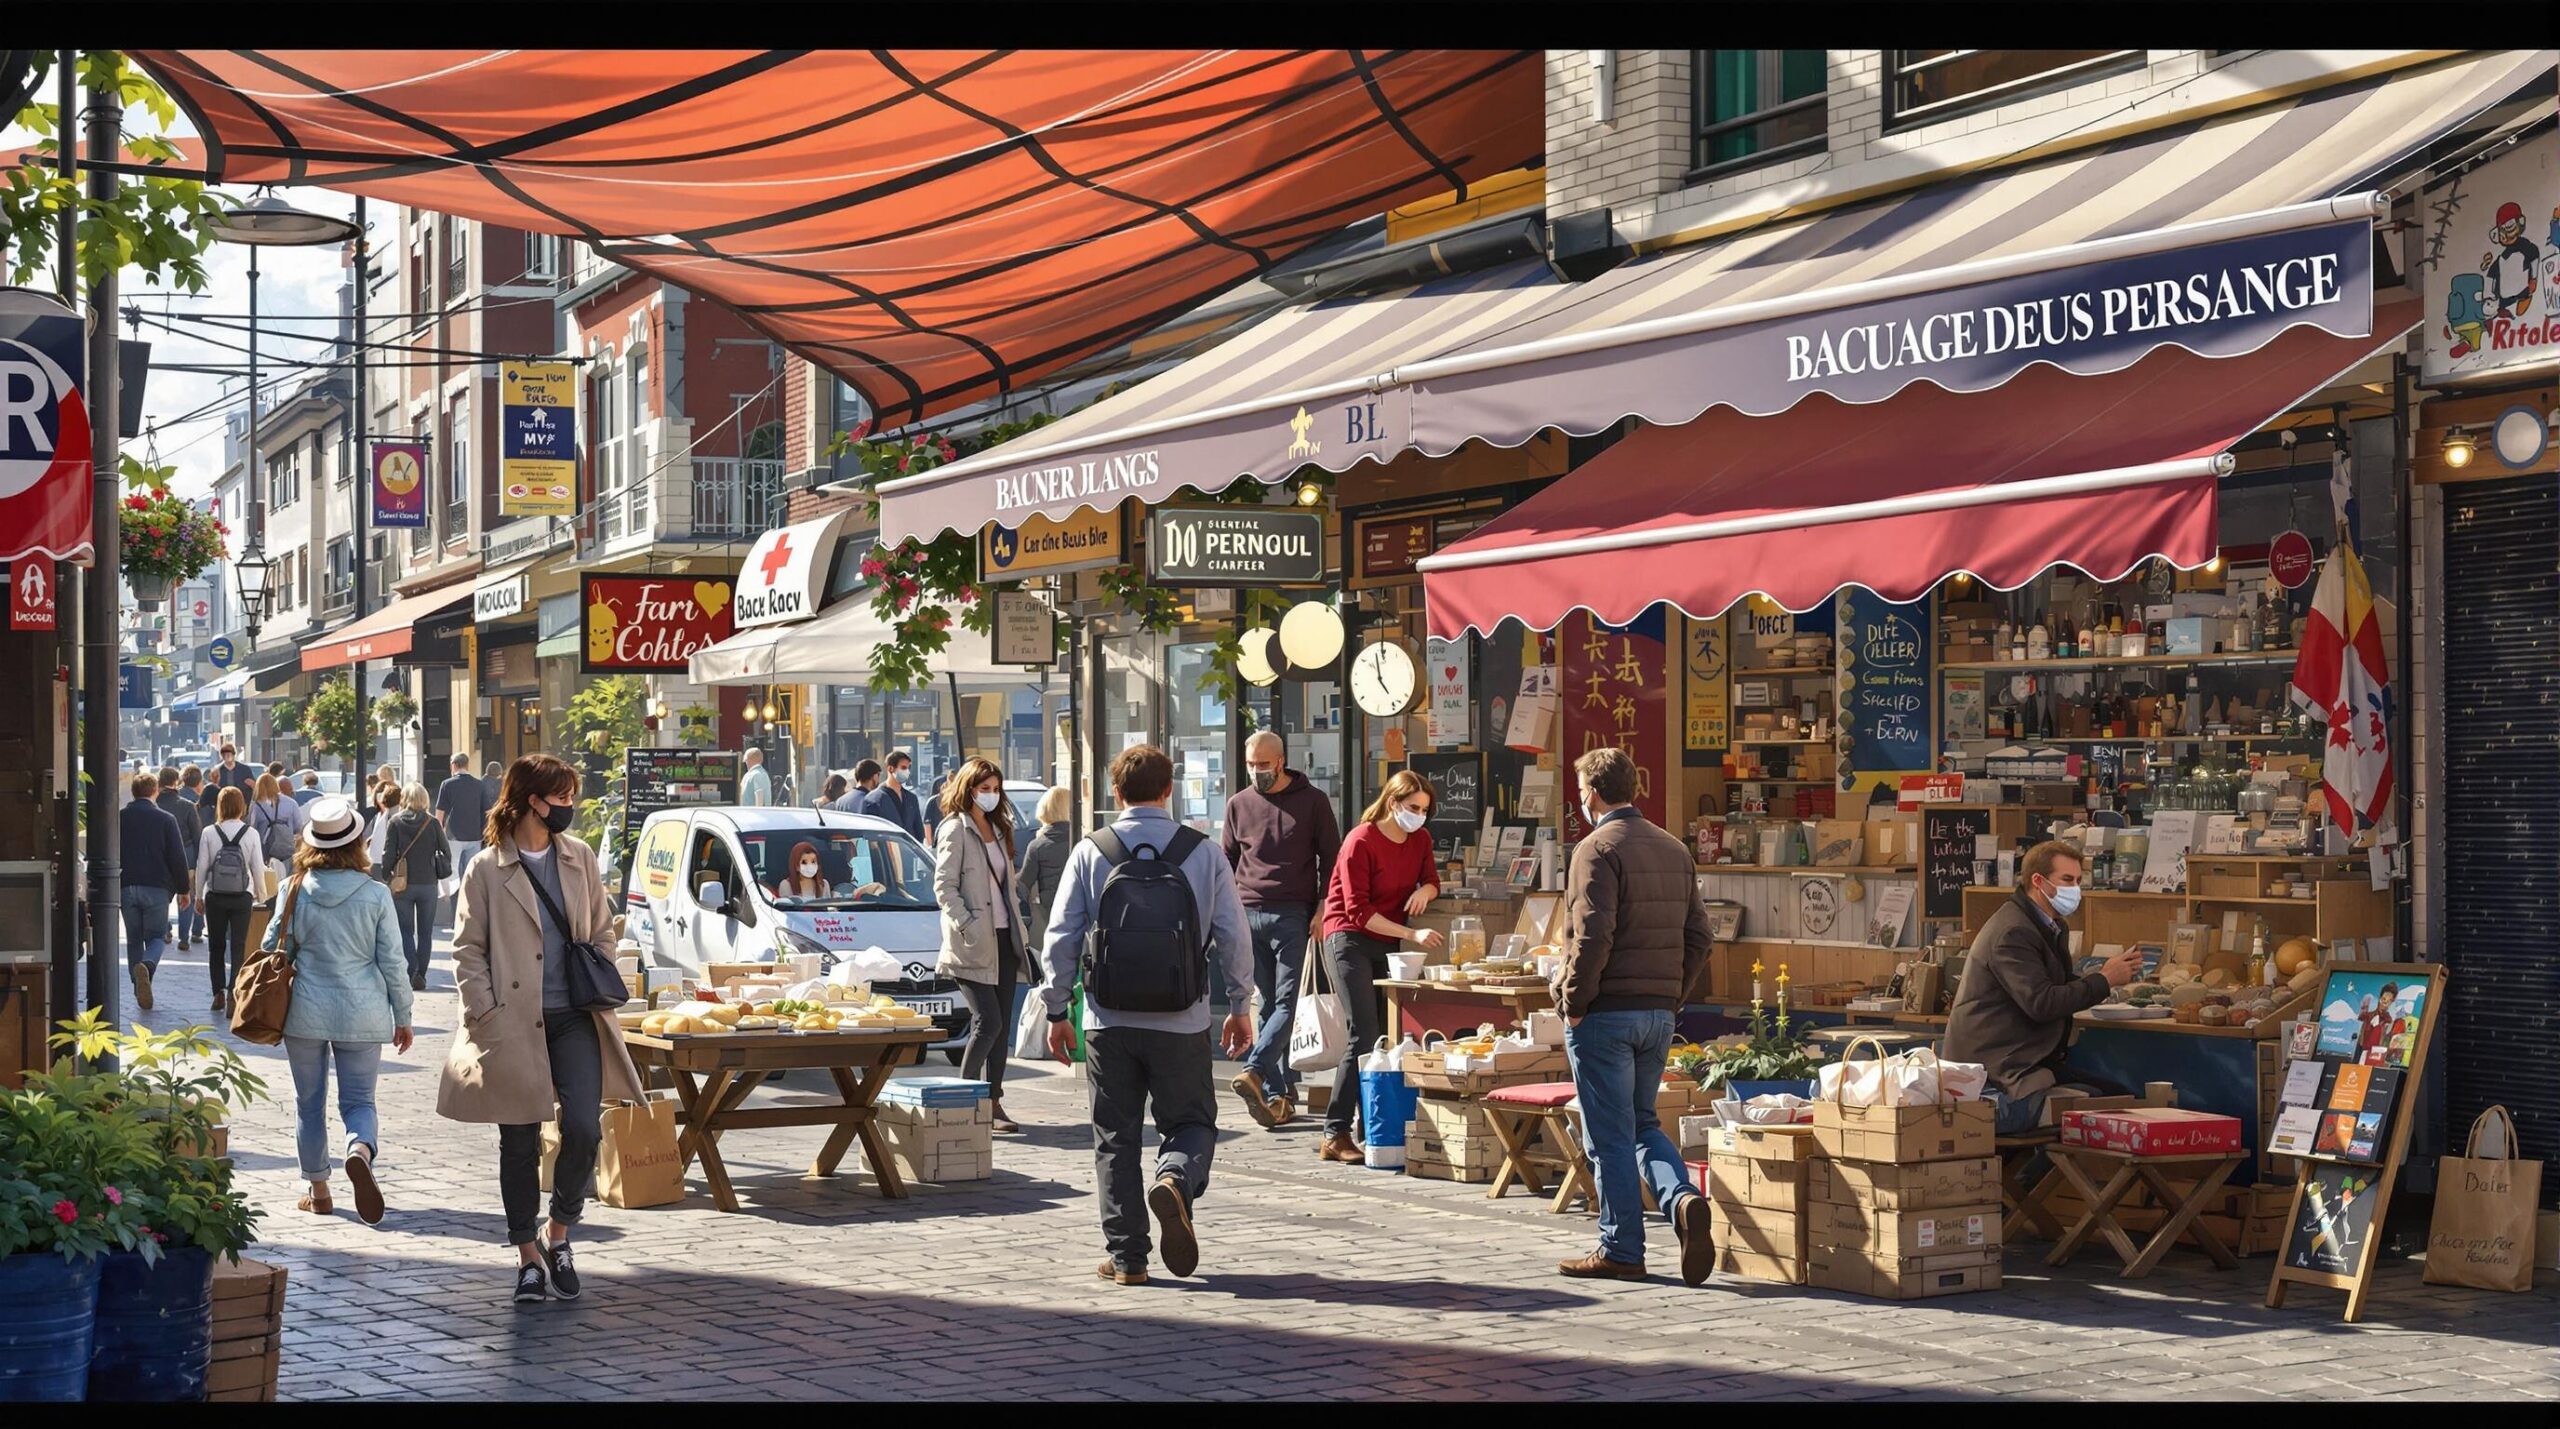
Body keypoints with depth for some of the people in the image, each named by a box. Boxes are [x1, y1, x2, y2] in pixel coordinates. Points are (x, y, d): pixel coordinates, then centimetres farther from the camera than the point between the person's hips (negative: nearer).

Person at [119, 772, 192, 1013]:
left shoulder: (119, 819, 3)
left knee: (134, 940, 13)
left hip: (127, 887, 2)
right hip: (156, 888, -2)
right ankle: (147, 965, -26)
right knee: (156, 937, 7)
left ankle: (140, 992, 9)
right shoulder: (165, 819, -3)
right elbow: (177, 857, -4)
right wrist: (183, 889, 6)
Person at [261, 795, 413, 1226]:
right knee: (359, 1099, 6)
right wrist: (402, 1017, 8)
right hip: (362, 1013, -1)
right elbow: (391, 961, -2)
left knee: (310, 1102, 14)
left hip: (305, 1011, 1)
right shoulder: (375, 895, -6)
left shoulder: (294, 891, -4)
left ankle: (318, 1191, 19)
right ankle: (360, 1151, -26)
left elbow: (271, 948, 4)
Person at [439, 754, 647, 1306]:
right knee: (520, 1143, 5)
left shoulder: (580, 859, 9)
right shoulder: (487, 870, -3)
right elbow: (468, 949, -1)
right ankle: (528, 1255, 17)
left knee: (583, 1128, -9)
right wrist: (484, 1013, -10)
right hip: (514, 1024, -3)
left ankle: (559, 1235, 12)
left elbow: (600, 930, 18)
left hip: (575, 1017, 3)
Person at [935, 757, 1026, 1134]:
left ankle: (993, 1101, 11)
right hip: (973, 944, -8)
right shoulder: (955, 830, -5)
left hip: (1003, 938, 8)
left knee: (1002, 1024, 6)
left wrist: (1016, 925, 11)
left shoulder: (998, 829, 18)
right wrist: (968, 927, -19)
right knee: (988, 1022, -14)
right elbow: (944, 886, -11)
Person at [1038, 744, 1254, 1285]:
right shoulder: (1204, 852, 0)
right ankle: (1175, 1179, -19)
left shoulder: (1090, 853, 0)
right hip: (1181, 1021, 0)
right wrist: (1240, 1006, 12)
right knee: (1190, 1123, 13)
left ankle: (1127, 1256, 8)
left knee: (1115, 1138, 10)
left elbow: (1061, 938, 0)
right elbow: (1233, 936, 1)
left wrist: (1056, 1012, 9)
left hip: (1109, 1019, 0)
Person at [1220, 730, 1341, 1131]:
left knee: (1287, 1003, -14)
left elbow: (1330, 858, 4)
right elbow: (1226, 861, 19)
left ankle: (1255, 1073, -23)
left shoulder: (1312, 801, 3)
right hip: (1249, 915, 3)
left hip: (1292, 915, -3)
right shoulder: (1239, 804, 12)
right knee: (1268, 1006, 2)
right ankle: (1279, 1094, 0)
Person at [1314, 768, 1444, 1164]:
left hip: (1387, 944, 8)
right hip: (1350, 941, -7)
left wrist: (1424, 890, -8)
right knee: (1365, 1036, -16)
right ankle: (1335, 1134, -16)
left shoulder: (1420, 839, 6)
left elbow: (1431, 880, 18)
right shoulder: (1361, 843, -15)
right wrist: (1412, 934, -25)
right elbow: (1359, 911, -17)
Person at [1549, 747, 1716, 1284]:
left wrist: (1574, 1003, -11)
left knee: (1610, 1135, 1)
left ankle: (1620, 1250, 5)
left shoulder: (1597, 850, -11)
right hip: (1659, 1013, 7)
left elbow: (1592, 936, -20)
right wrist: (1673, 995, 16)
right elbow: (1699, 936, 13)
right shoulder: (1675, 850, 12)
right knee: (1643, 1123, 17)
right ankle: (1683, 1199, -6)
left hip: (1606, 1015, -7)